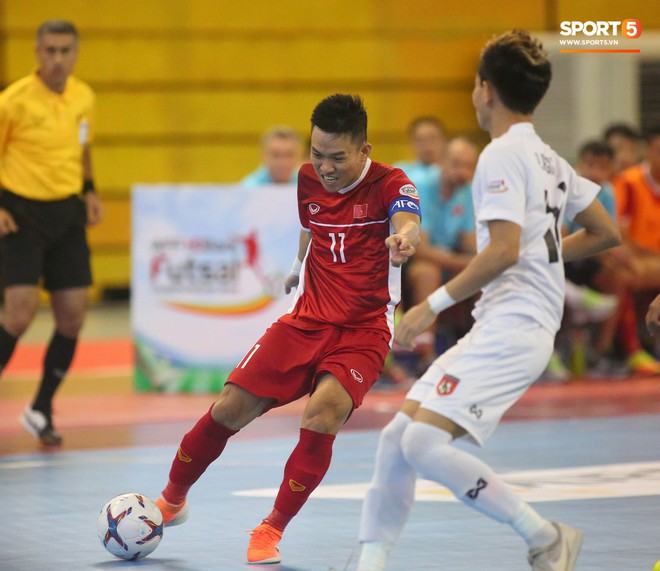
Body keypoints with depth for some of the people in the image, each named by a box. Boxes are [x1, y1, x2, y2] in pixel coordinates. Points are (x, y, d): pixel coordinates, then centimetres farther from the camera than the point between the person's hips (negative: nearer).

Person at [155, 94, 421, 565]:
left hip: (363, 332, -4)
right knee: (231, 407, -4)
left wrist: (404, 238, -60)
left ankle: (272, 531, -9)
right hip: (306, 319, 4)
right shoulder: (308, 179, 3)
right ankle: (172, 501, 22)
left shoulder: (391, 185, -14)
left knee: (322, 416, -28)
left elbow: (409, 225, -37)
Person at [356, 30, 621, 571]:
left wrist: (434, 304, -16)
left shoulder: (502, 155, -11)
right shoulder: (549, 159, 17)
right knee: (396, 436, 7)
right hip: (501, 329, 10)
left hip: (511, 328, -10)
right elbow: (606, 232, 22)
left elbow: (505, 250, -22)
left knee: (424, 443, -19)